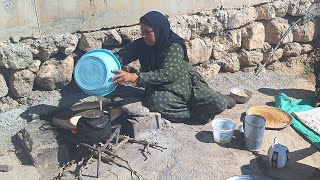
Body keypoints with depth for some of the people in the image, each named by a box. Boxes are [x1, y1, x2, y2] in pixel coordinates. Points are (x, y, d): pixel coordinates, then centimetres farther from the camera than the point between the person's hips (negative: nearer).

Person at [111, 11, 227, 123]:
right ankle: (198, 113, -13)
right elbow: (121, 56, -17)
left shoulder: (175, 46, -20)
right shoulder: (141, 44, -6)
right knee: (156, 102, -35)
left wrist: (133, 77, -40)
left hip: (186, 84, -2)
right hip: (162, 89, 3)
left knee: (219, 104, -21)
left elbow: (166, 74, -31)